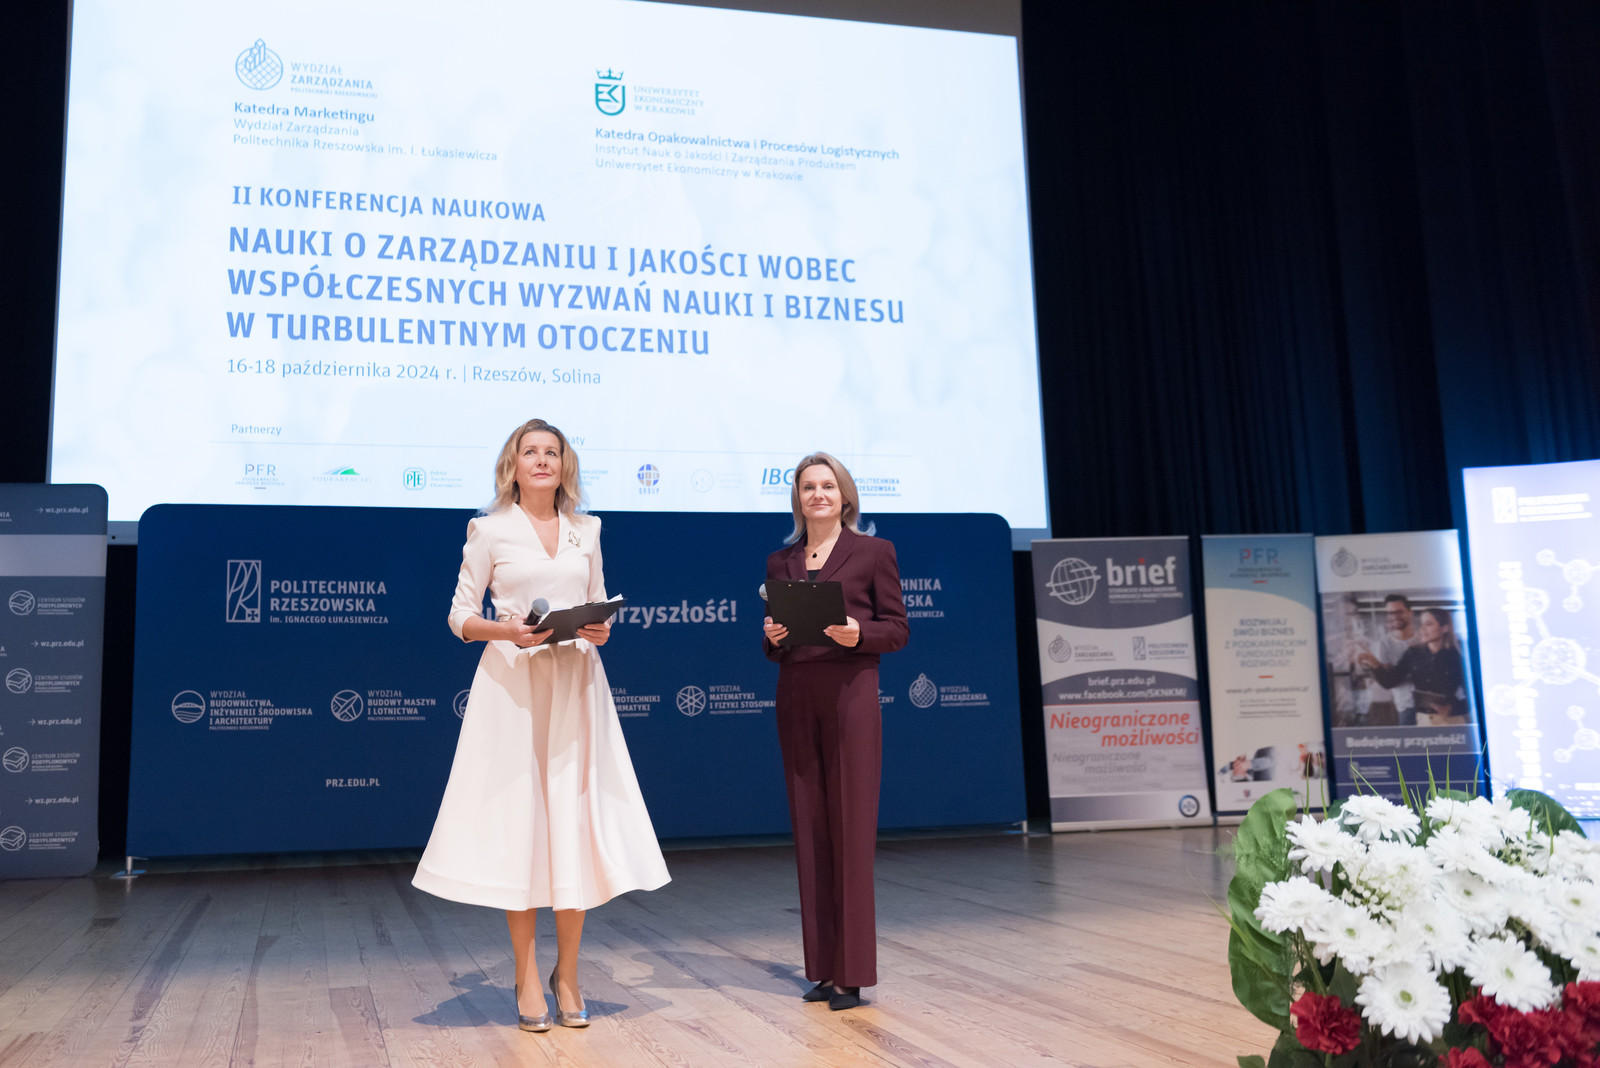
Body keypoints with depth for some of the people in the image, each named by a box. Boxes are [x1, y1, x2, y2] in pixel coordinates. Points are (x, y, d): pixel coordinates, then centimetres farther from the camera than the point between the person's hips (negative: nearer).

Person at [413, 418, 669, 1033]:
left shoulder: (585, 530, 13)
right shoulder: (490, 530, 4)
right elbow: (460, 615, 2)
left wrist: (600, 630, -4)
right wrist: (504, 630, -16)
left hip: (575, 684, 3)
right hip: (512, 683, -3)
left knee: (575, 820, 1)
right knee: (518, 821, -2)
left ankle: (567, 976, 13)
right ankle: (527, 979, 9)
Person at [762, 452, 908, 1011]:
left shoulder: (873, 551, 3)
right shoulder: (781, 562, 15)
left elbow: (897, 628, 1)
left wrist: (857, 634, -17)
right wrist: (773, 637, -5)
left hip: (851, 695, -4)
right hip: (796, 699, 4)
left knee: (851, 830, -4)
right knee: (809, 831, 6)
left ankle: (853, 971, 3)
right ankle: (823, 967, 15)